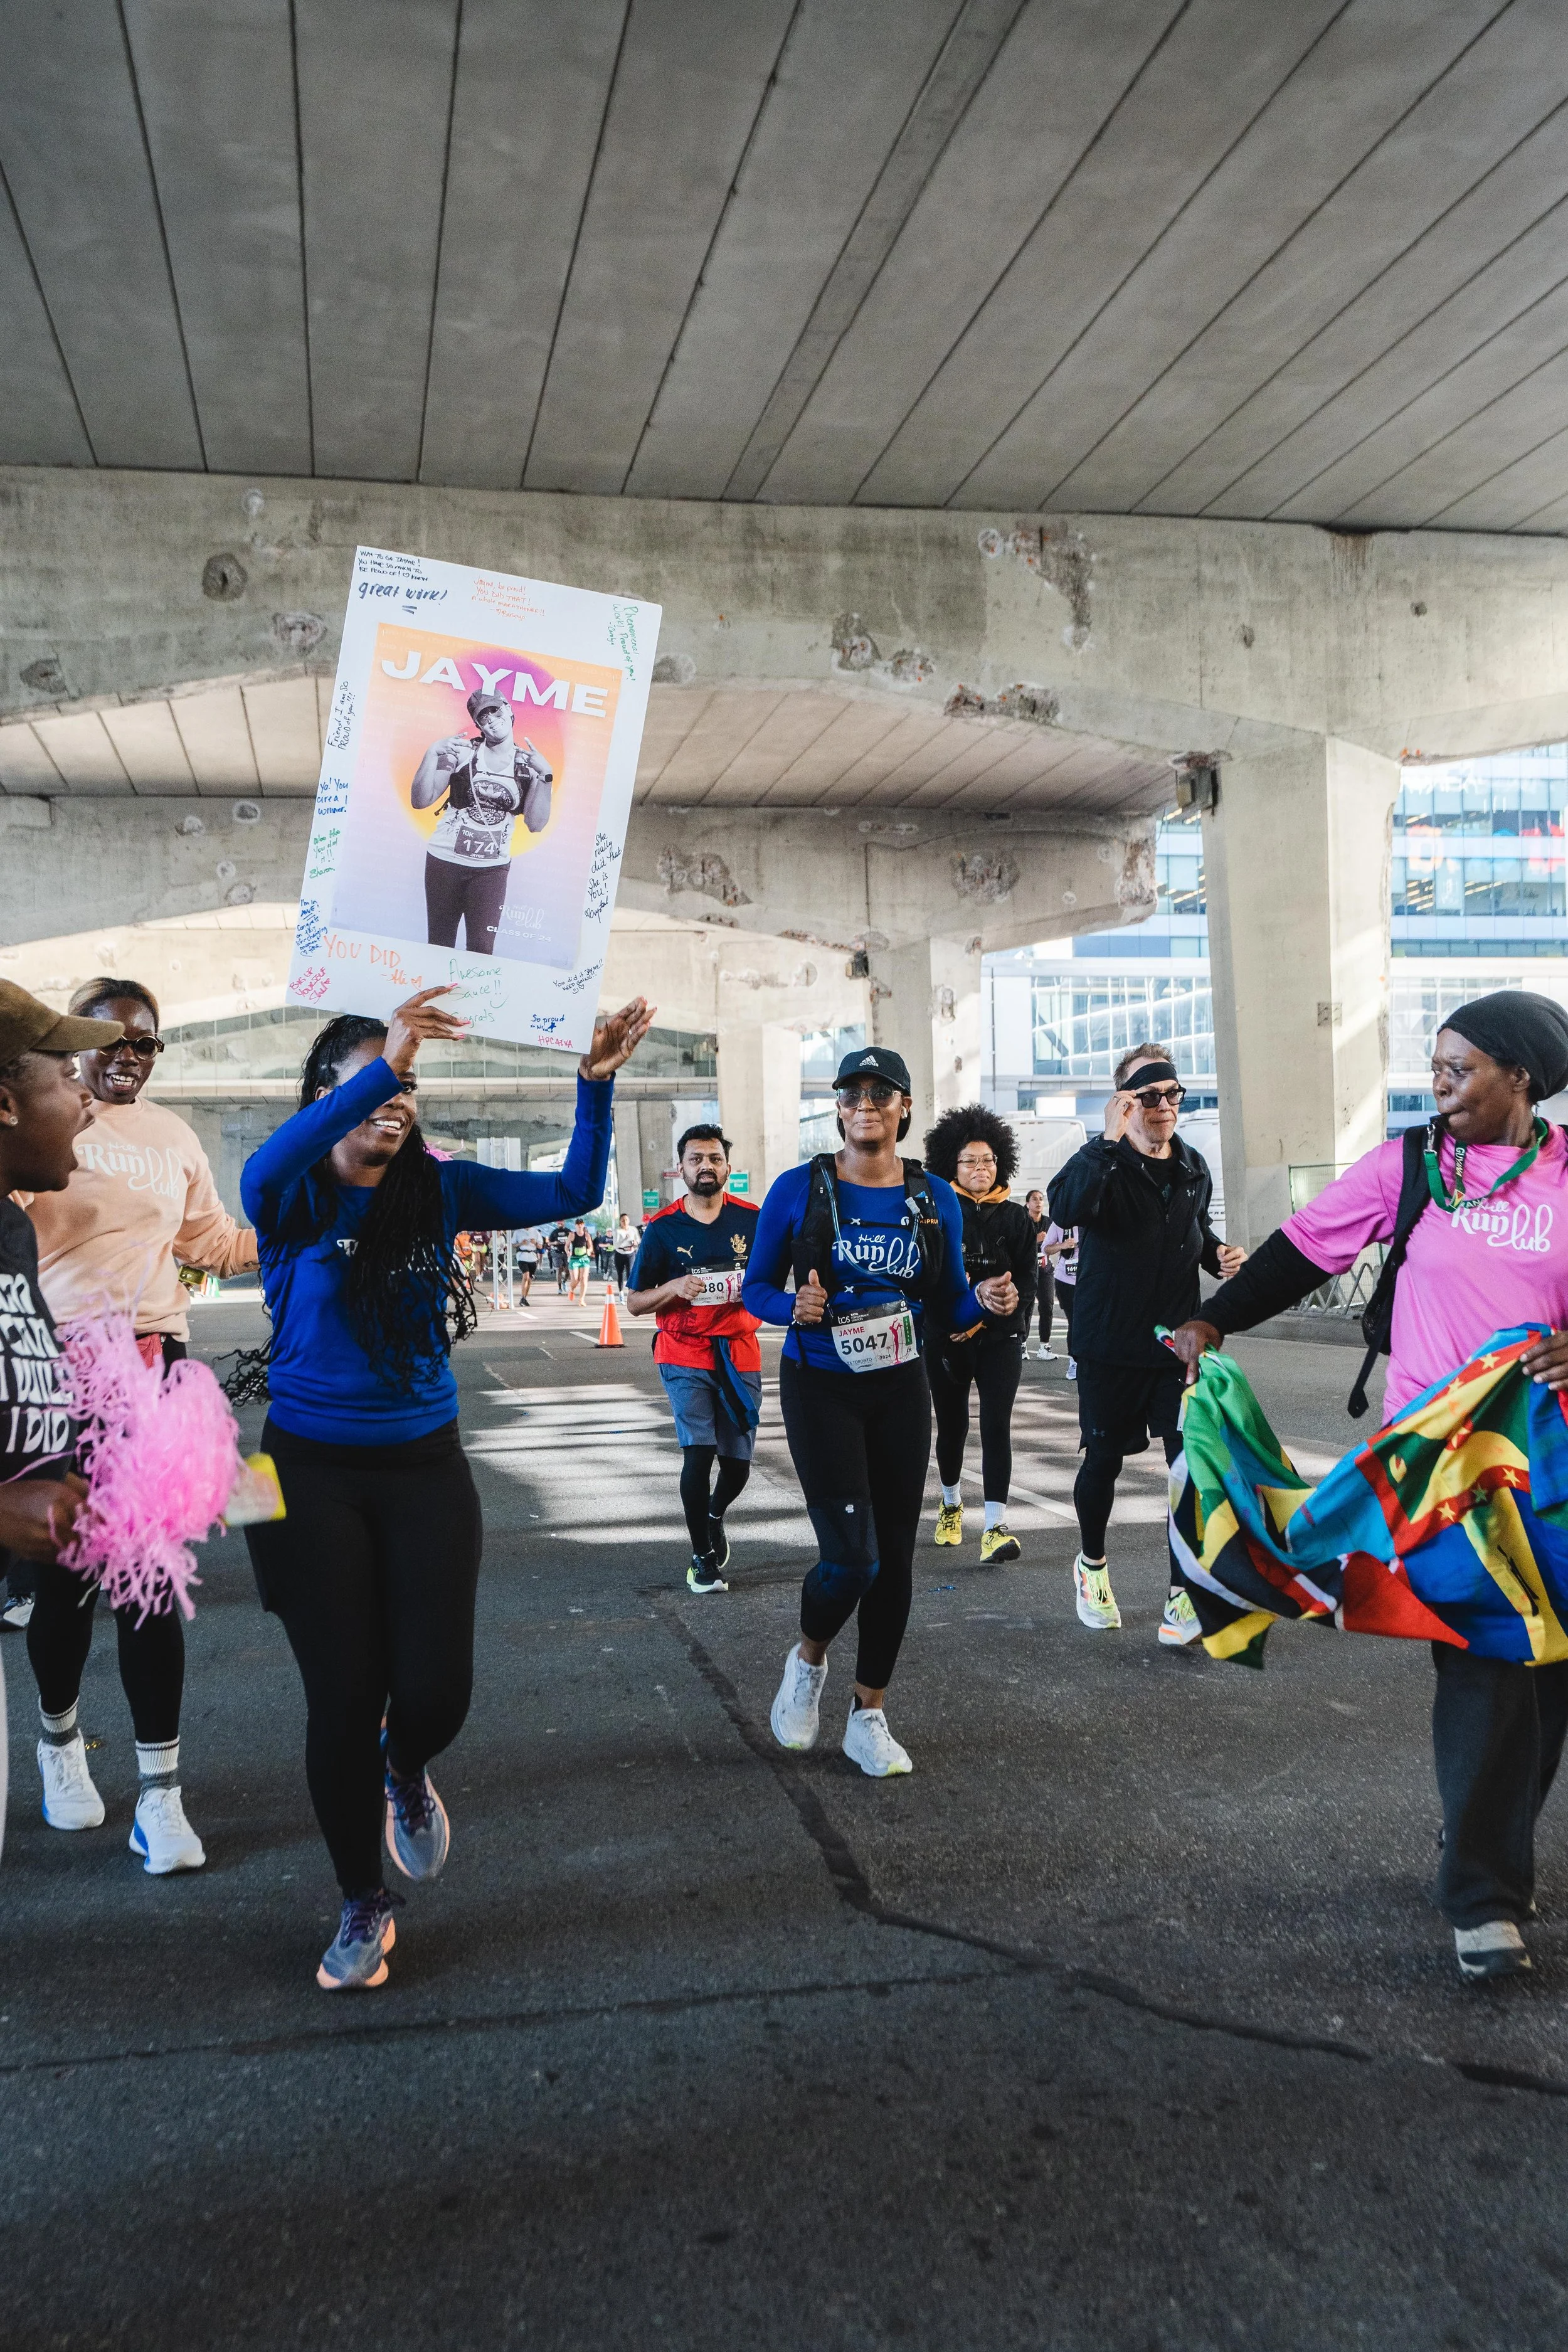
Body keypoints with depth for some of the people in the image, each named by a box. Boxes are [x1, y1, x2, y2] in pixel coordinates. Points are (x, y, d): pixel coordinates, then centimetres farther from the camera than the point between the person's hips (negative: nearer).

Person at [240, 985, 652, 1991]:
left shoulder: (439, 1190, -1)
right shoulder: (292, 1200, -9)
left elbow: (573, 1193, -7)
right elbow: (270, 1166, -34)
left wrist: (596, 1083, -23)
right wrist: (379, 1065, -47)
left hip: (425, 1466, 2)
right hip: (312, 1472, -2)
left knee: (437, 1688, -3)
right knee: (344, 1698, 3)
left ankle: (405, 1774, 37)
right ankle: (364, 1904, 27)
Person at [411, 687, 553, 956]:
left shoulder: (529, 765, 1)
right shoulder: (462, 751, -3)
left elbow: (536, 824, -6)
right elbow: (421, 801, -6)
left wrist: (545, 777, -15)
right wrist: (432, 754, -17)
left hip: (492, 870, 0)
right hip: (444, 862, 0)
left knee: (481, 950, -11)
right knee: (438, 946, 5)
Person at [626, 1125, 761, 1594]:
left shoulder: (752, 1220, 0)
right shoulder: (663, 1229, -3)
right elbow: (634, 1302, 1)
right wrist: (675, 1287, -18)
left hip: (740, 1354, 2)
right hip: (685, 1356, -2)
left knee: (737, 1461, 7)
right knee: (698, 1452, -15)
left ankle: (714, 1516, 41)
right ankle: (702, 1556, 3)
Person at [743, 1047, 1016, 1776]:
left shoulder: (934, 1199, 1)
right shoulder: (799, 1189, -7)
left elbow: (947, 1307, 7)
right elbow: (756, 1287, -1)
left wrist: (986, 1302, -14)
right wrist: (795, 1307, -22)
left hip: (901, 1390, 4)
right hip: (821, 1389, -3)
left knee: (895, 1557, 7)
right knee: (853, 1558, -13)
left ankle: (868, 1717, 24)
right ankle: (807, 1661, 21)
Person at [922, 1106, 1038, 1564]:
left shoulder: (1016, 1219, 3)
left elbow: (1025, 1283, -2)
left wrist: (982, 1318, -12)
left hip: (1000, 1339, 0)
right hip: (946, 1339, 1)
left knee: (996, 1426, -11)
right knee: (951, 1426, 12)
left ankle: (995, 1528, -14)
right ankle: (951, 1505, 37)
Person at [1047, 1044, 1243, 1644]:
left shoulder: (1194, 1168, 7)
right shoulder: (1103, 1160, -11)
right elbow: (1065, 1208, -34)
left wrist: (1217, 1253, 3)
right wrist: (1109, 1139, -40)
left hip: (1177, 1343, 4)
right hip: (1109, 1346, -4)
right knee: (1104, 1459, 11)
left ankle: (1183, 1594, 5)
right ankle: (1091, 1563, 37)